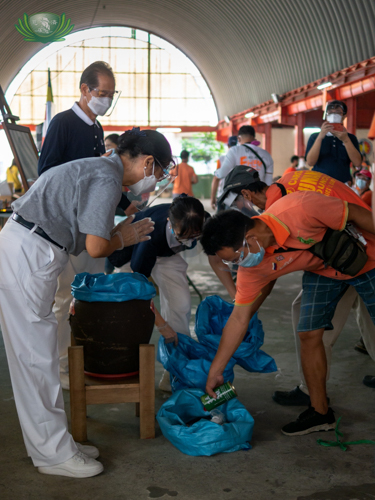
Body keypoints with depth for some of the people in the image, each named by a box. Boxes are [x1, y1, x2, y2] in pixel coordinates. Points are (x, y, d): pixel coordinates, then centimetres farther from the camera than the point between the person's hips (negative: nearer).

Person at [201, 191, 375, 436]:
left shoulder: (300, 208, -40)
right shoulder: (252, 268, -20)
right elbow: (239, 319, -11)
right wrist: (215, 370, -9)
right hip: (322, 270, 4)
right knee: (309, 333, -5)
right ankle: (320, 413, 10)